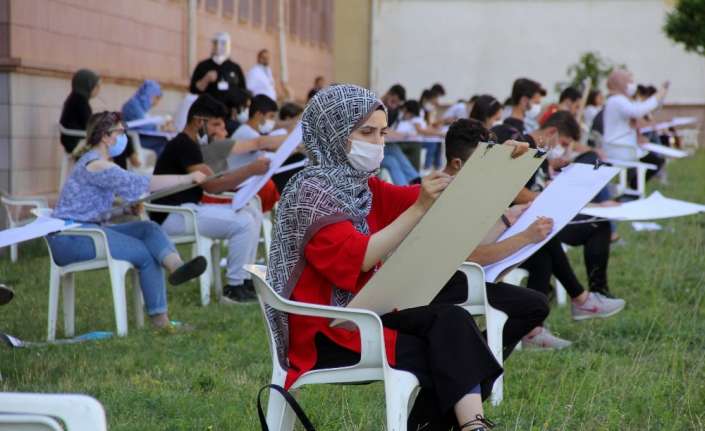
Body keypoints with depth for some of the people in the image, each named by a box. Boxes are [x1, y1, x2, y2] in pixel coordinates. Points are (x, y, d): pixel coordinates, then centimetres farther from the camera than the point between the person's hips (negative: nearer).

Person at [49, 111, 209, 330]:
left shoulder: (96, 162, 18)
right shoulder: (95, 164, -16)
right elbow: (140, 183, -22)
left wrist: (130, 207, -2)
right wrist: (186, 178, -19)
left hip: (89, 228, 10)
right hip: (69, 239, -10)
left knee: (148, 229, -9)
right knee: (145, 253, -15)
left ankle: (176, 266, -35)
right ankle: (159, 318, -11)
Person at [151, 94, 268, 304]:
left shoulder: (188, 145, 17)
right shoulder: (183, 145, -15)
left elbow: (209, 184, 14)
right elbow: (211, 185, -23)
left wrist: (245, 176, 1)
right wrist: (251, 169, -24)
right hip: (173, 215, -10)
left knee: (253, 213, 7)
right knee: (243, 223, -21)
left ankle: (244, 280, 7)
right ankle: (234, 288, -12)